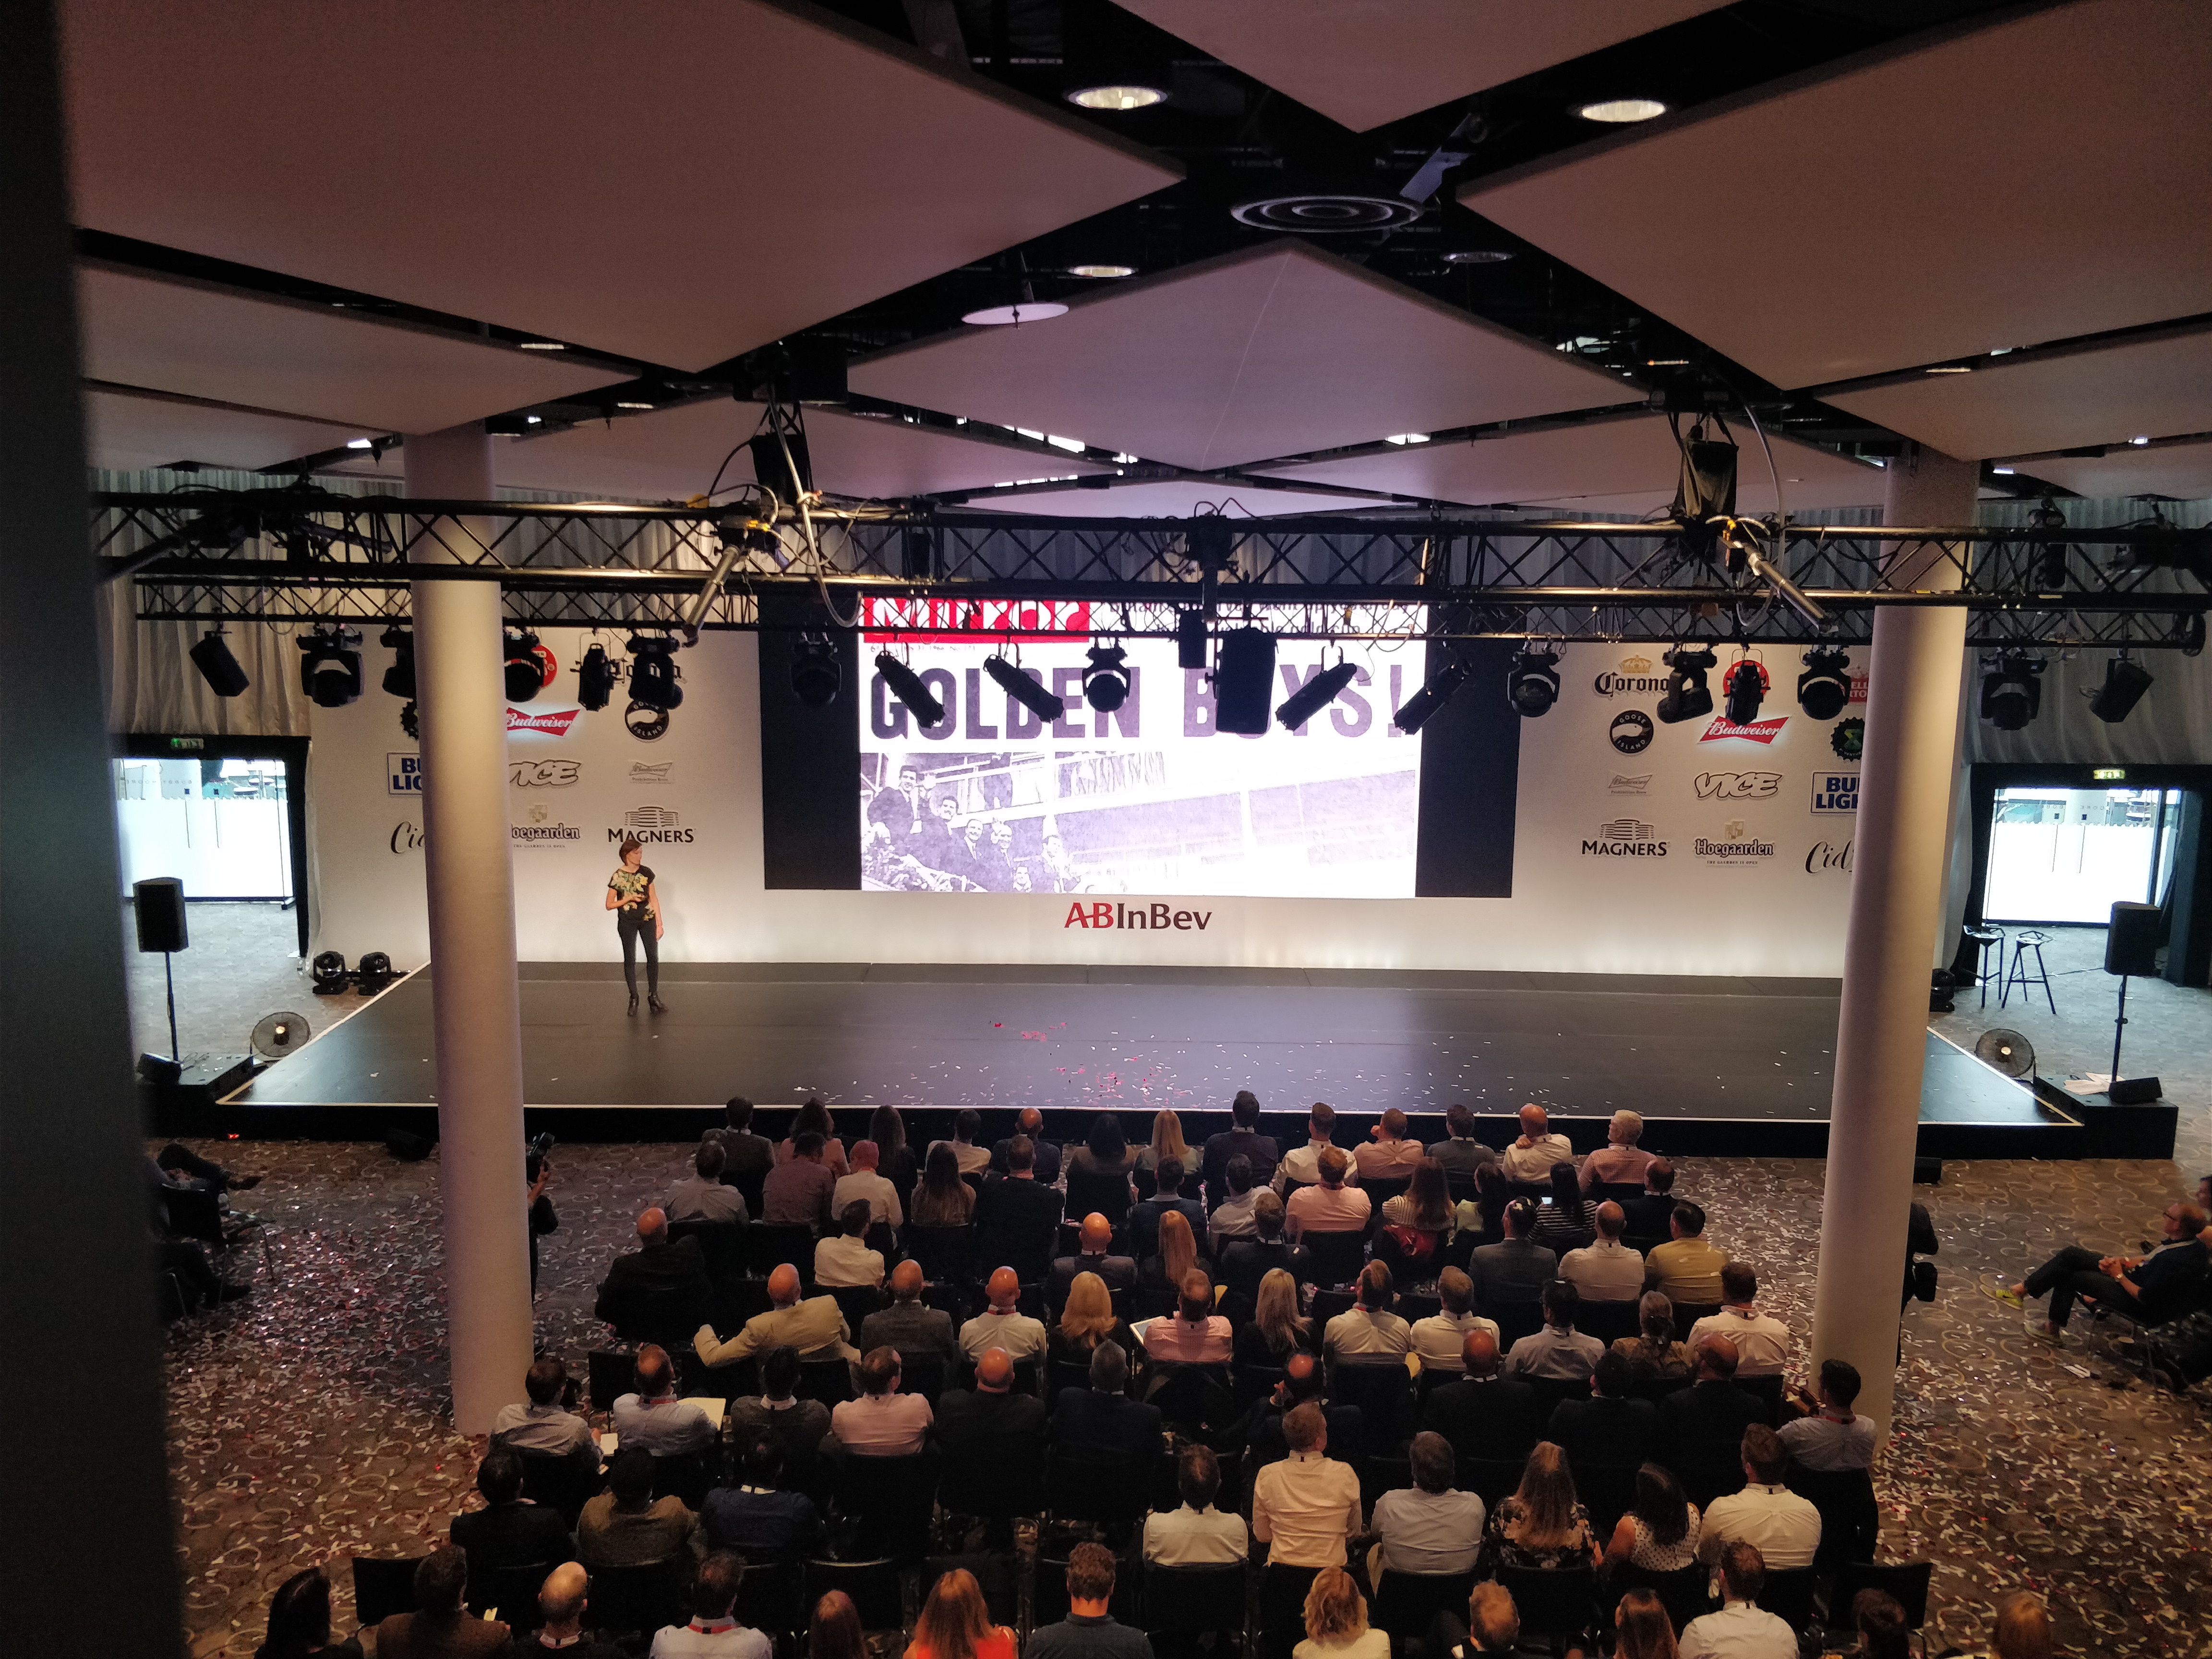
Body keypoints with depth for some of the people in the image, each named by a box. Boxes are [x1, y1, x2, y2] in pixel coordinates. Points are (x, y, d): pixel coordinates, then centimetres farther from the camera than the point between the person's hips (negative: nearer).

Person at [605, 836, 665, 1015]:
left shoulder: (646, 872, -2)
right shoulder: (618, 877, -11)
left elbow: (654, 898, 3)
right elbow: (609, 905, -7)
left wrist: (660, 923, 0)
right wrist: (629, 898, -20)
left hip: (647, 920, 3)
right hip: (627, 923, -2)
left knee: (653, 957, 0)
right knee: (630, 960, 5)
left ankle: (653, 997, 11)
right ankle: (634, 998, 16)